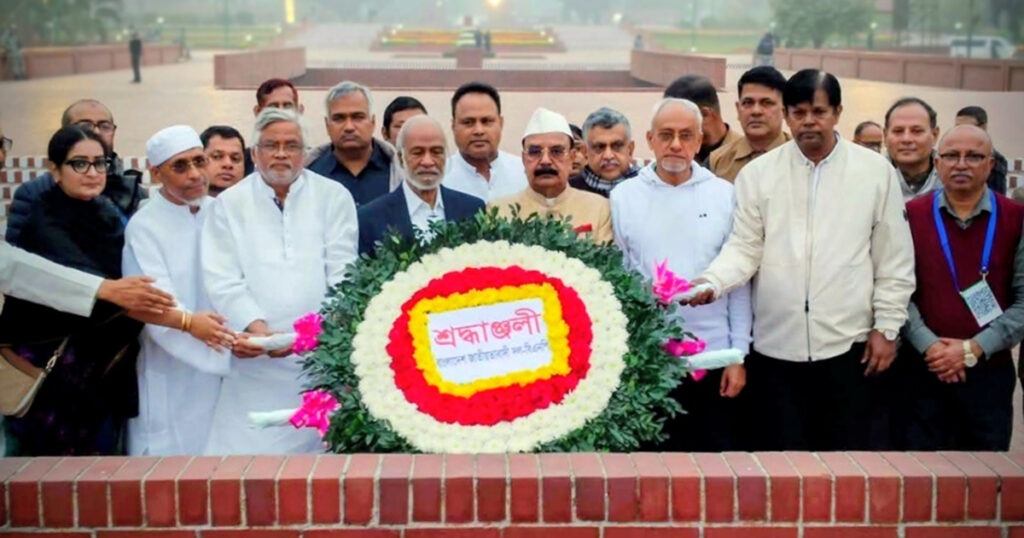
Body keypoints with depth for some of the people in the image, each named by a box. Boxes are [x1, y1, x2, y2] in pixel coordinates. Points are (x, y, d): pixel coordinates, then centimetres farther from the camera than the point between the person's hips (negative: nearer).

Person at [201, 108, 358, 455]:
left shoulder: (333, 197, 7)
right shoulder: (228, 204, 8)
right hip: (255, 363, 0)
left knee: (323, 447, -1)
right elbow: (223, 282, -1)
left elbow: (341, 275, 0)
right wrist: (258, 330, -15)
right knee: (250, 451, -5)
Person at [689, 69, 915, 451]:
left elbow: (894, 259, 5)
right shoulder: (757, 173, 3)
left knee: (849, 447, 7)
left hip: (848, 345, 0)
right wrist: (713, 282, -18)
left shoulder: (876, 171, 3)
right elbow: (744, 248, 0)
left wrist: (887, 326, 2)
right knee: (780, 448, 7)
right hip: (776, 345, 0)